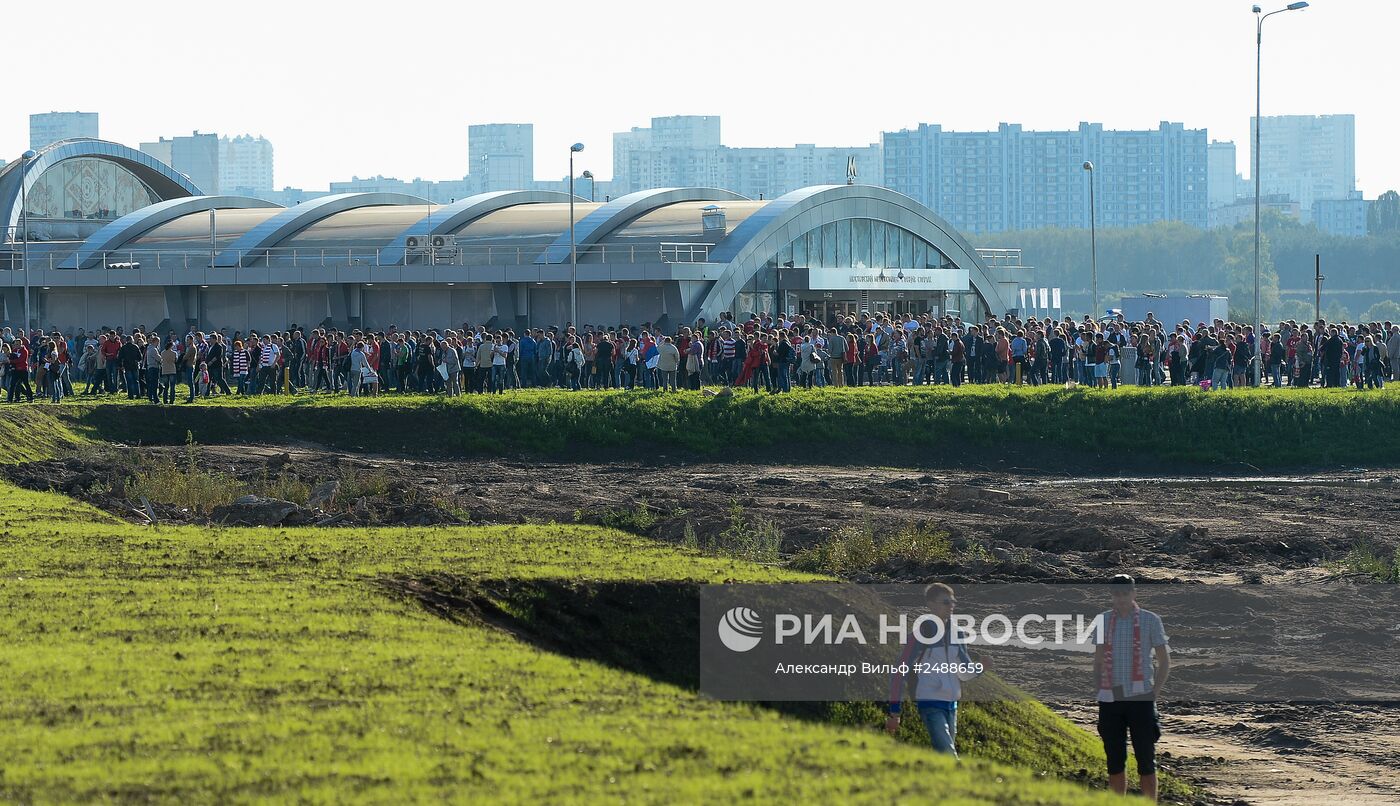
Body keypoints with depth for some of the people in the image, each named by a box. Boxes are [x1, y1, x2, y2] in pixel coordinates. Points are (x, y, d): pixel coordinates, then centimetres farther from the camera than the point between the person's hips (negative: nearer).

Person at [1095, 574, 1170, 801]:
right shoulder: (1103, 620, 9)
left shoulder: (1150, 620, 1)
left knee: (1146, 761, -2)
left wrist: (1155, 692, -4)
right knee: (1115, 762, 5)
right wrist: (1101, 689, 5)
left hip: (1141, 699, -3)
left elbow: (1164, 661, 5)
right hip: (1110, 700, 3)